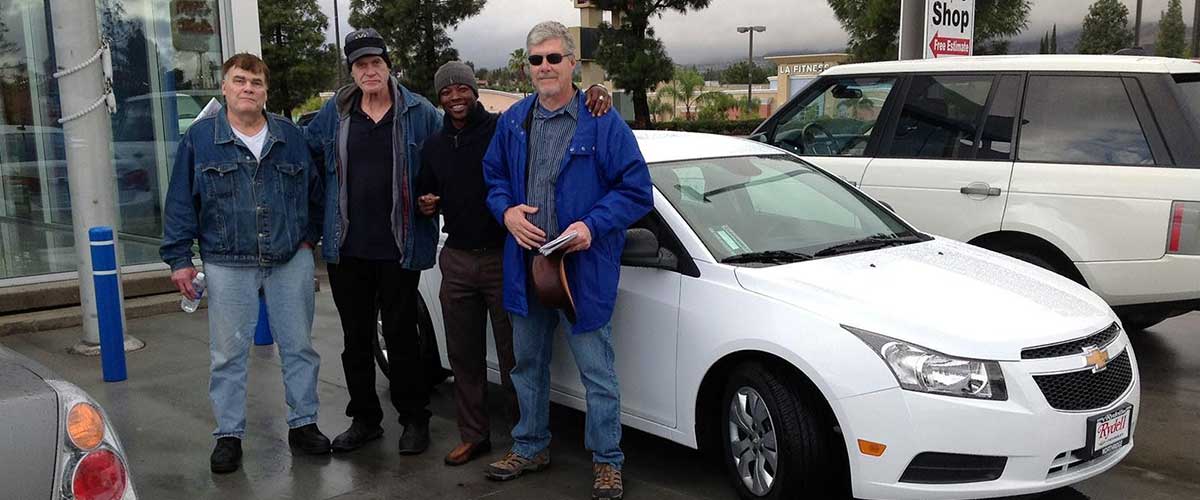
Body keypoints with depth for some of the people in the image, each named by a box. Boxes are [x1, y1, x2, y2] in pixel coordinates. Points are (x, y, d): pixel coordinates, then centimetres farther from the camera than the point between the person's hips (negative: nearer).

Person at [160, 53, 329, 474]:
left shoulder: (290, 136, 6)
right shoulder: (200, 138, 1)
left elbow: (314, 190, 12)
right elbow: (181, 202, 0)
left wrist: (309, 236, 4)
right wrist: (179, 259, -3)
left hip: (291, 261, 2)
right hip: (227, 266, -1)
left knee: (299, 347, 9)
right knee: (228, 353, 4)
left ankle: (303, 424, 22)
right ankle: (229, 435, 16)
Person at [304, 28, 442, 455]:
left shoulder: (420, 113, -1)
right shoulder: (335, 112, 7)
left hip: (399, 247, -3)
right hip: (347, 248, 4)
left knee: (401, 335, 4)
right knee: (356, 337, 12)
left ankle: (414, 419, 19)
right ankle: (364, 419, 26)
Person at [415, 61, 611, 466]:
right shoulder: (433, 147, 11)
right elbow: (425, 195, 22)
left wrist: (595, 96, -33)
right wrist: (426, 206, -2)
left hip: (502, 258, -5)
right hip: (457, 260, 5)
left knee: (513, 356, 2)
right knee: (464, 356, 12)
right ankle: (474, 436, 25)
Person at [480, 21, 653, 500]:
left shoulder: (603, 123, -9)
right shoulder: (513, 120, 7)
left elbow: (636, 190, -9)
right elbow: (494, 176, 17)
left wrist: (592, 226, -22)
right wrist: (507, 211, -5)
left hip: (584, 267, -5)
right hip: (525, 263, 6)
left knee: (597, 371, 2)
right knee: (527, 364, 19)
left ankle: (607, 461, 17)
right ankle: (530, 447, 36)